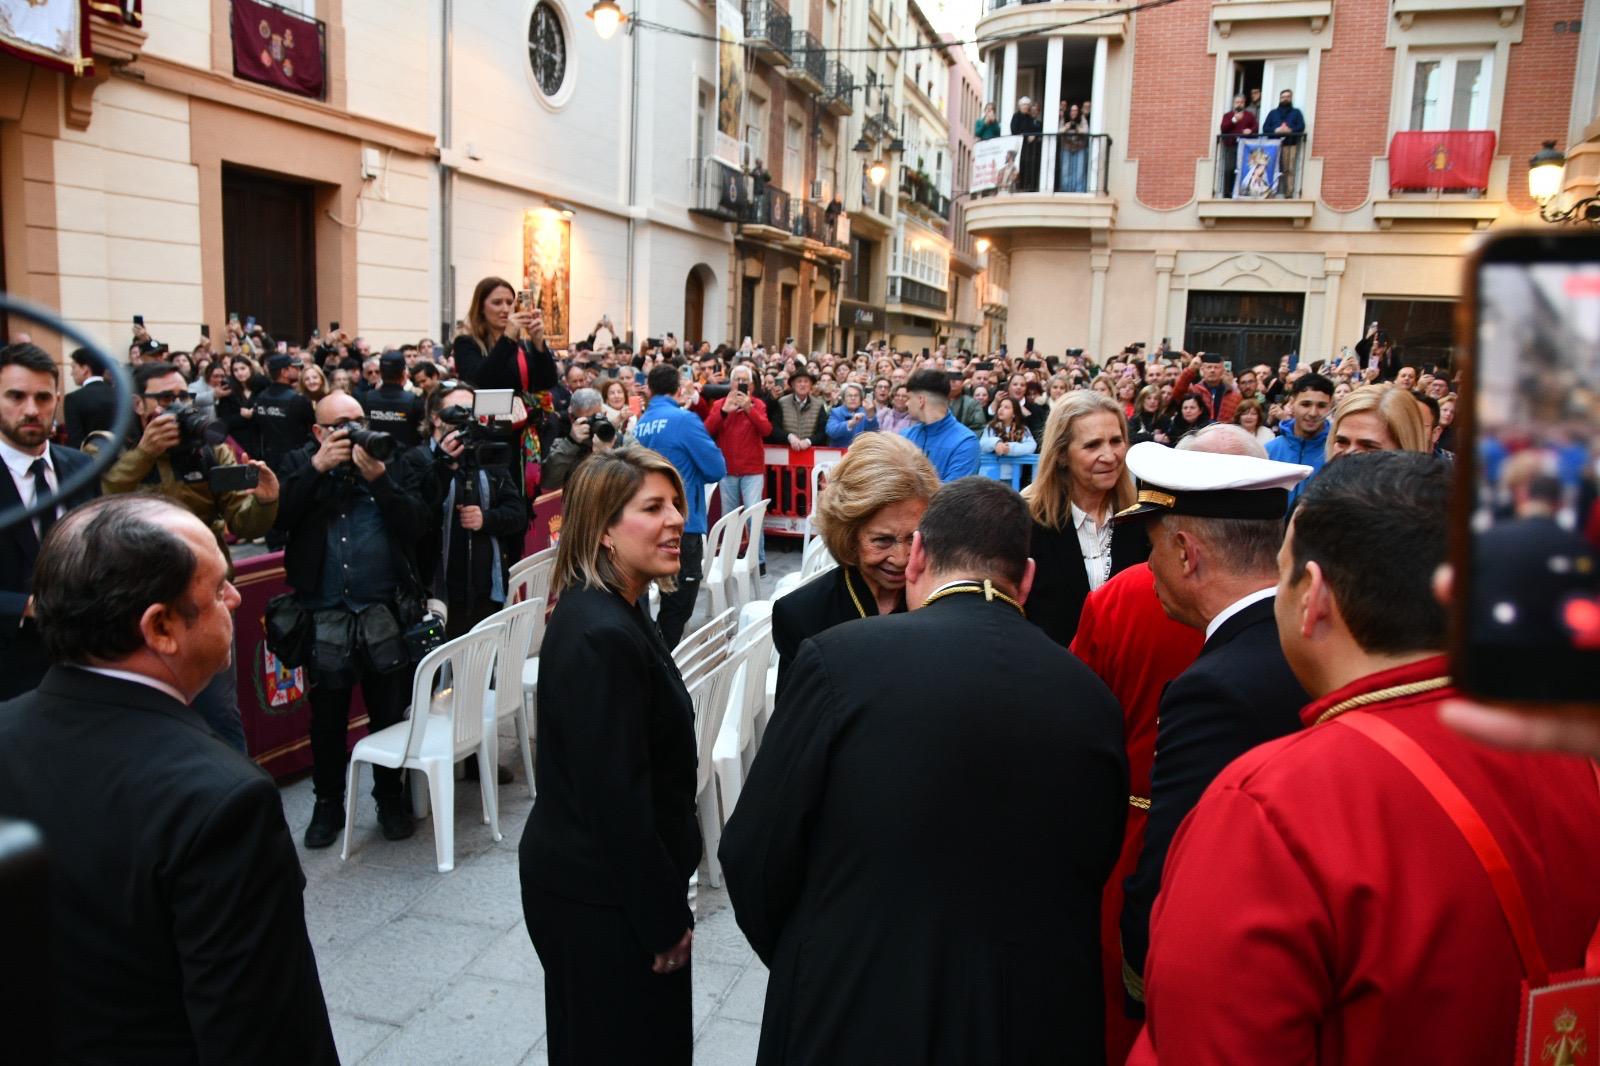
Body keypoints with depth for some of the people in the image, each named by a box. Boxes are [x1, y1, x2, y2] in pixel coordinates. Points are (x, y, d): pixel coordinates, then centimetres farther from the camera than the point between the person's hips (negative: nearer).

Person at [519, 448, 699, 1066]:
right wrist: (665, 916, -16)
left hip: (590, 874, 9)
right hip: (603, 896, -9)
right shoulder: (603, 637, -28)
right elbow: (617, 798, -25)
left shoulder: (611, 609, 2)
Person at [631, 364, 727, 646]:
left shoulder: (641, 424, 7)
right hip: (683, 523, -7)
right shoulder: (684, 419, -13)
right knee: (678, 608, 0)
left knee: (670, 602, 20)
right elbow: (717, 469, -12)